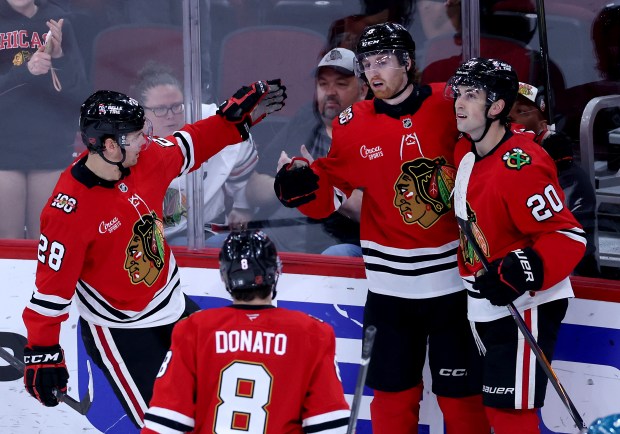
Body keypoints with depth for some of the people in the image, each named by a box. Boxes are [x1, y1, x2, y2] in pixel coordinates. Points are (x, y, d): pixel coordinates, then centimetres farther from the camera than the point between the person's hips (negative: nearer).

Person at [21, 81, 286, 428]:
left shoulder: (145, 159, -13)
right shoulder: (69, 208, -30)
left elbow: (189, 146, 9)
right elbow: (52, 282, -23)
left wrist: (236, 117, 2)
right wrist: (42, 351, -20)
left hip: (172, 304, 7)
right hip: (118, 328, -7)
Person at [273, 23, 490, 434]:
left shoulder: (451, 104, -5)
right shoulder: (352, 126, 0)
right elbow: (327, 195, 6)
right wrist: (298, 184, -12)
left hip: (454, 275, -2)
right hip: (391, 284, 2)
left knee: (460, 392, 5)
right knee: (394, 392, 7)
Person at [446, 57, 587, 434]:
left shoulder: (520, 166, -24)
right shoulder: (465, 152, 3)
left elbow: (569, 238, -26)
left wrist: (520, 271, -36)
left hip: (525, 306, -9)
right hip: (486, 305, 9)